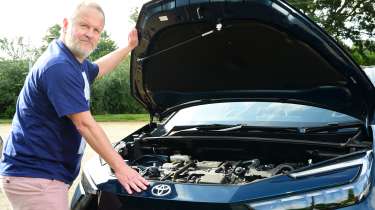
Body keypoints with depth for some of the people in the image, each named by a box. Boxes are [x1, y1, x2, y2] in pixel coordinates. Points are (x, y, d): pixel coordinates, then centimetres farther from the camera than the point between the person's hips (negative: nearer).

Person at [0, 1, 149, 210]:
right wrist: (120, 167, -19)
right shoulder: (59, 67, -21)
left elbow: (97, 69, 36)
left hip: (46, 174, 10)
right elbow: (85, 124, -22)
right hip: (34, 177, -10)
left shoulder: (76, 63, 10)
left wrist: (129, 47, 37)